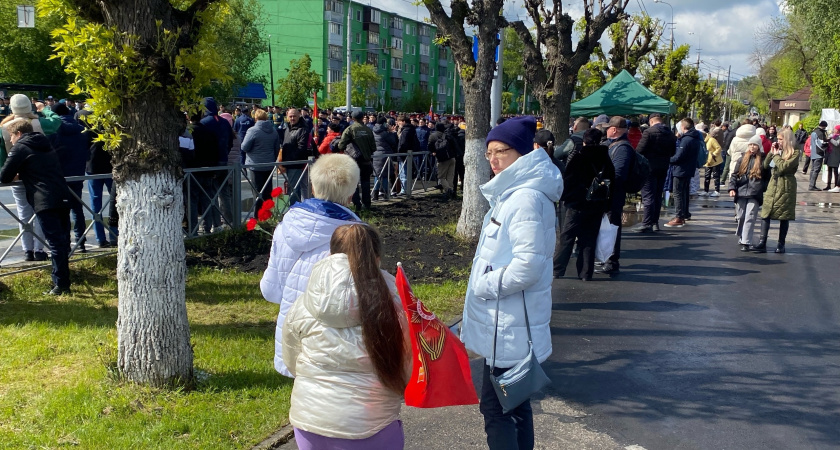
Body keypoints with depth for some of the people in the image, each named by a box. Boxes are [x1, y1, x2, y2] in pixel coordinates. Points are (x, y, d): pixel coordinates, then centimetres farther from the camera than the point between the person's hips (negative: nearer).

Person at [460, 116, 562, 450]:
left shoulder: (525, 198, -20)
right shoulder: (512, 191, 12)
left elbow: (529, 263, -28)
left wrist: (483, 286, -16)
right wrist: (482, 284, 16)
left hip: (509, 326, -10)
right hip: (507, 323, 10)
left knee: (495, 407, -4)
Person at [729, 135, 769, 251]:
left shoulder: (763, 160, 5)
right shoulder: (742, 159, 12)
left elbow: (768, 176, 7)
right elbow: (734, 175, 12)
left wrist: (766, 191, 0)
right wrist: (732, 188, -1)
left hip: (755, 194, -3)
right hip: (741, 193, 3)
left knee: (750, 218, -10)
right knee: (741, 217, 10)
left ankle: (746, 243, -11)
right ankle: (741, 238, 27)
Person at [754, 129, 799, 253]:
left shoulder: (795, 153, -6)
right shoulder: (778, 151, 13)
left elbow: (784, 166, -19)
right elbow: (766, 166, 8)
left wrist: (776, 155, -8)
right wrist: (771, 153, -1)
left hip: (786, 188, -6)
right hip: (773, 186, 6)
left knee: (784, 217, 3)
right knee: (765, 214, -3)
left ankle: (781, 244, 12)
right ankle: (762, 243, -4)